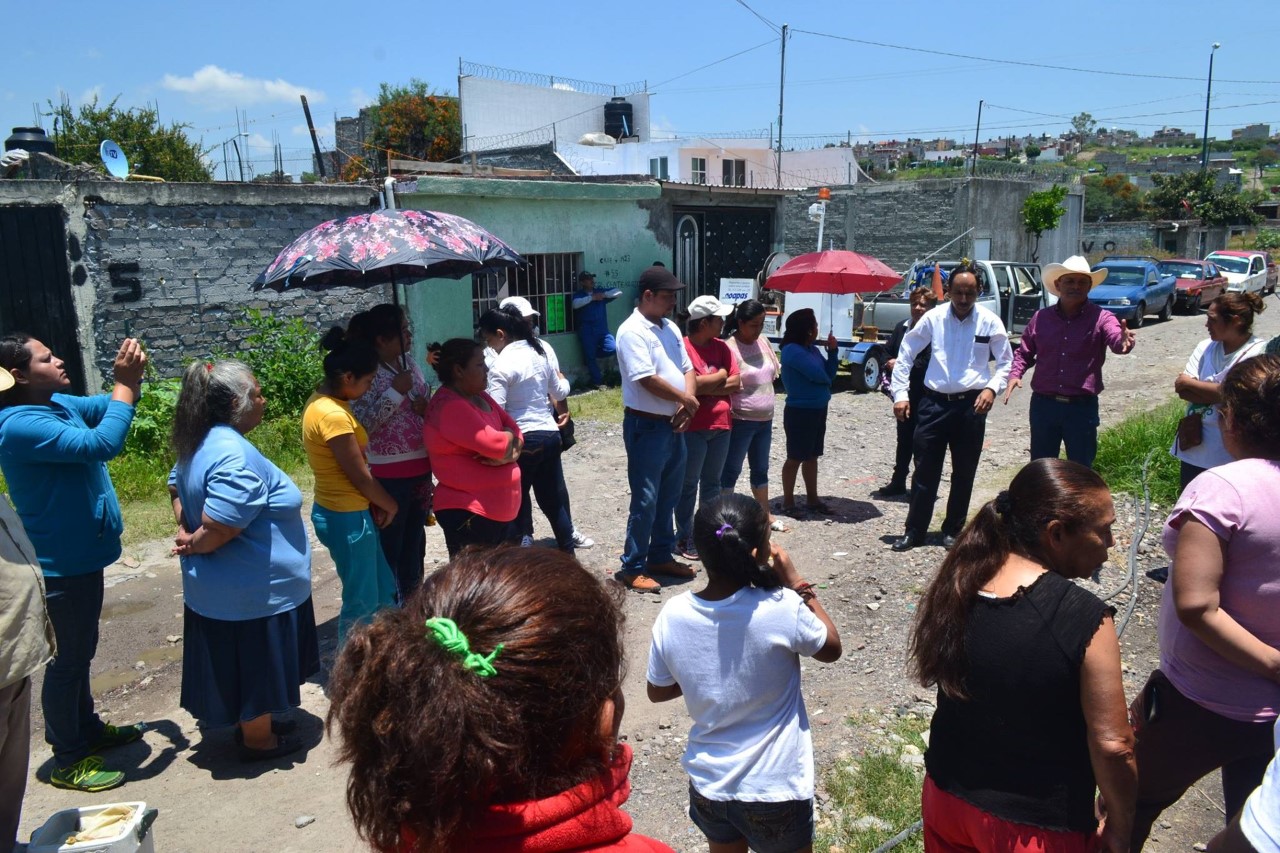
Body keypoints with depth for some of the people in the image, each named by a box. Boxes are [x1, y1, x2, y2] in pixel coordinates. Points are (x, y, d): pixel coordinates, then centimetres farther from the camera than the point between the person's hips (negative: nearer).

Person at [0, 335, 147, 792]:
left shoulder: (60, 403, 3)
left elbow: (109, 407, 13)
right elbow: (102, 444, -34)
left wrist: (132, 377, -8)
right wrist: (125, 383, -28)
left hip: (82, 557, 9)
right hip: (61, 567, -9)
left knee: (81, 652, 23)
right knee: (67, 661, 5)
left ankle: (88, 728, 41)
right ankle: (69, 761, 21)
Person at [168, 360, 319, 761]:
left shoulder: (201, 443, 3)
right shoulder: (235, 456, -29)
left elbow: (177, 487, 20)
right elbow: (217, 528, -33)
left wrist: (185, 530, 8)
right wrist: (194, 546, -13)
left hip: (221, 588, 10)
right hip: (253, 591, -10)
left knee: (239, 664, 25)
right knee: (256, 665, 10)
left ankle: (252, 722, 43)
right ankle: (258, 740, 28)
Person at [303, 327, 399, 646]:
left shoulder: (323, 400, 6)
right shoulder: (333, 415, -24)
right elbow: (360, 476, -18)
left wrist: (375, 503, 3)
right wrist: (390, 505, -1)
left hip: (345, 512, 10)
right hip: (347, 518, -10)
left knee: (383, 592, 20)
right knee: (362, 601, 6)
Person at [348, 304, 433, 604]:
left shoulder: (410, 362, 6)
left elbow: (428, 403, 17)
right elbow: (361, 423, -23)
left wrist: (428, 408, -5)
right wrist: (394, 392, -24)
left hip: (421, 465, 7)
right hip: (389, 474, -7)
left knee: (415, 535, 19)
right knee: (390, 543, 5)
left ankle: (412, 597, 35)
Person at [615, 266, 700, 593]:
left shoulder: (670, 328, 12)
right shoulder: (632, 331, -15)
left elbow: (687, 370, 12)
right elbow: (647, 380, -23)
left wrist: (687, 405, -7)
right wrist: (686, 399, -10)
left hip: (674, 426, 8)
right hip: (647, 427, -8)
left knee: (668, 498, 16)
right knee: (645, 500, -3)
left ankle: (661, 557, 29)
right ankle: (632, 568, 8)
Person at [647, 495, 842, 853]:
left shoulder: (672, 616, -15)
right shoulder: (782, 609, -26)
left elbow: (657, 691, 1)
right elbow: (832, 649, -5)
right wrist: (797, 584, -3)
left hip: (708, 784, 3)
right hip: (775, 789, -3)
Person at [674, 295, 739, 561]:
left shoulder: (722, 347, 7)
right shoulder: (683, 347, -13)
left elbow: (736, 383, 1)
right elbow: (690, 385, -23)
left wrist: (705, 387, -13)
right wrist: (720, 375, -8)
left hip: (721, 425, 6)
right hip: (692, 427, -6)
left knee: (712, 483, 15)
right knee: (688, 485, 3)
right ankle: (685, 537, 11)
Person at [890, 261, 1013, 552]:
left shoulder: (990, 322, -2)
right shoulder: (933, 318, -2)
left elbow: (1005, 362, 7)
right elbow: (906, 354, 5)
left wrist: (992, 388, -11)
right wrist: (900, 394, -1)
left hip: (971, 405, 0)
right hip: (934, 403, 0)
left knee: (964, 473, 10)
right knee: (925, 470, 3)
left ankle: (953, 530, 25)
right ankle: (914, 531, 14)